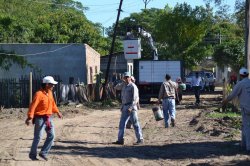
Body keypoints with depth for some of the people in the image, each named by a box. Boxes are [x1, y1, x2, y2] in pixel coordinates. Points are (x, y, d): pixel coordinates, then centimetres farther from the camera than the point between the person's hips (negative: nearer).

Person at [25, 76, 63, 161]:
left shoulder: (50, 93, 8)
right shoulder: (39, 94, -17)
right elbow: (33, 106, -22)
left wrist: (57, 112, 26)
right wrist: (30, 117, -27)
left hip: (48, 118, 8)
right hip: (40, 118, -8)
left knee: (51, 135, 5)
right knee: (38, 137, -1)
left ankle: (43, 153, 15)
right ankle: (32, 154, 15)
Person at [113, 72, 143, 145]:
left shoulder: (133, 86, -10)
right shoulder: (124, 86, 16)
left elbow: (135, 98, -16)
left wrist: (131, 107, -23)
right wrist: (122, 106, 15)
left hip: (131, 107, -8)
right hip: (125, 107, 8)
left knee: (135, 123, -4)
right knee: (122, 123, 5)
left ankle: (140, 139, 3)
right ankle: (120, 139, 9)